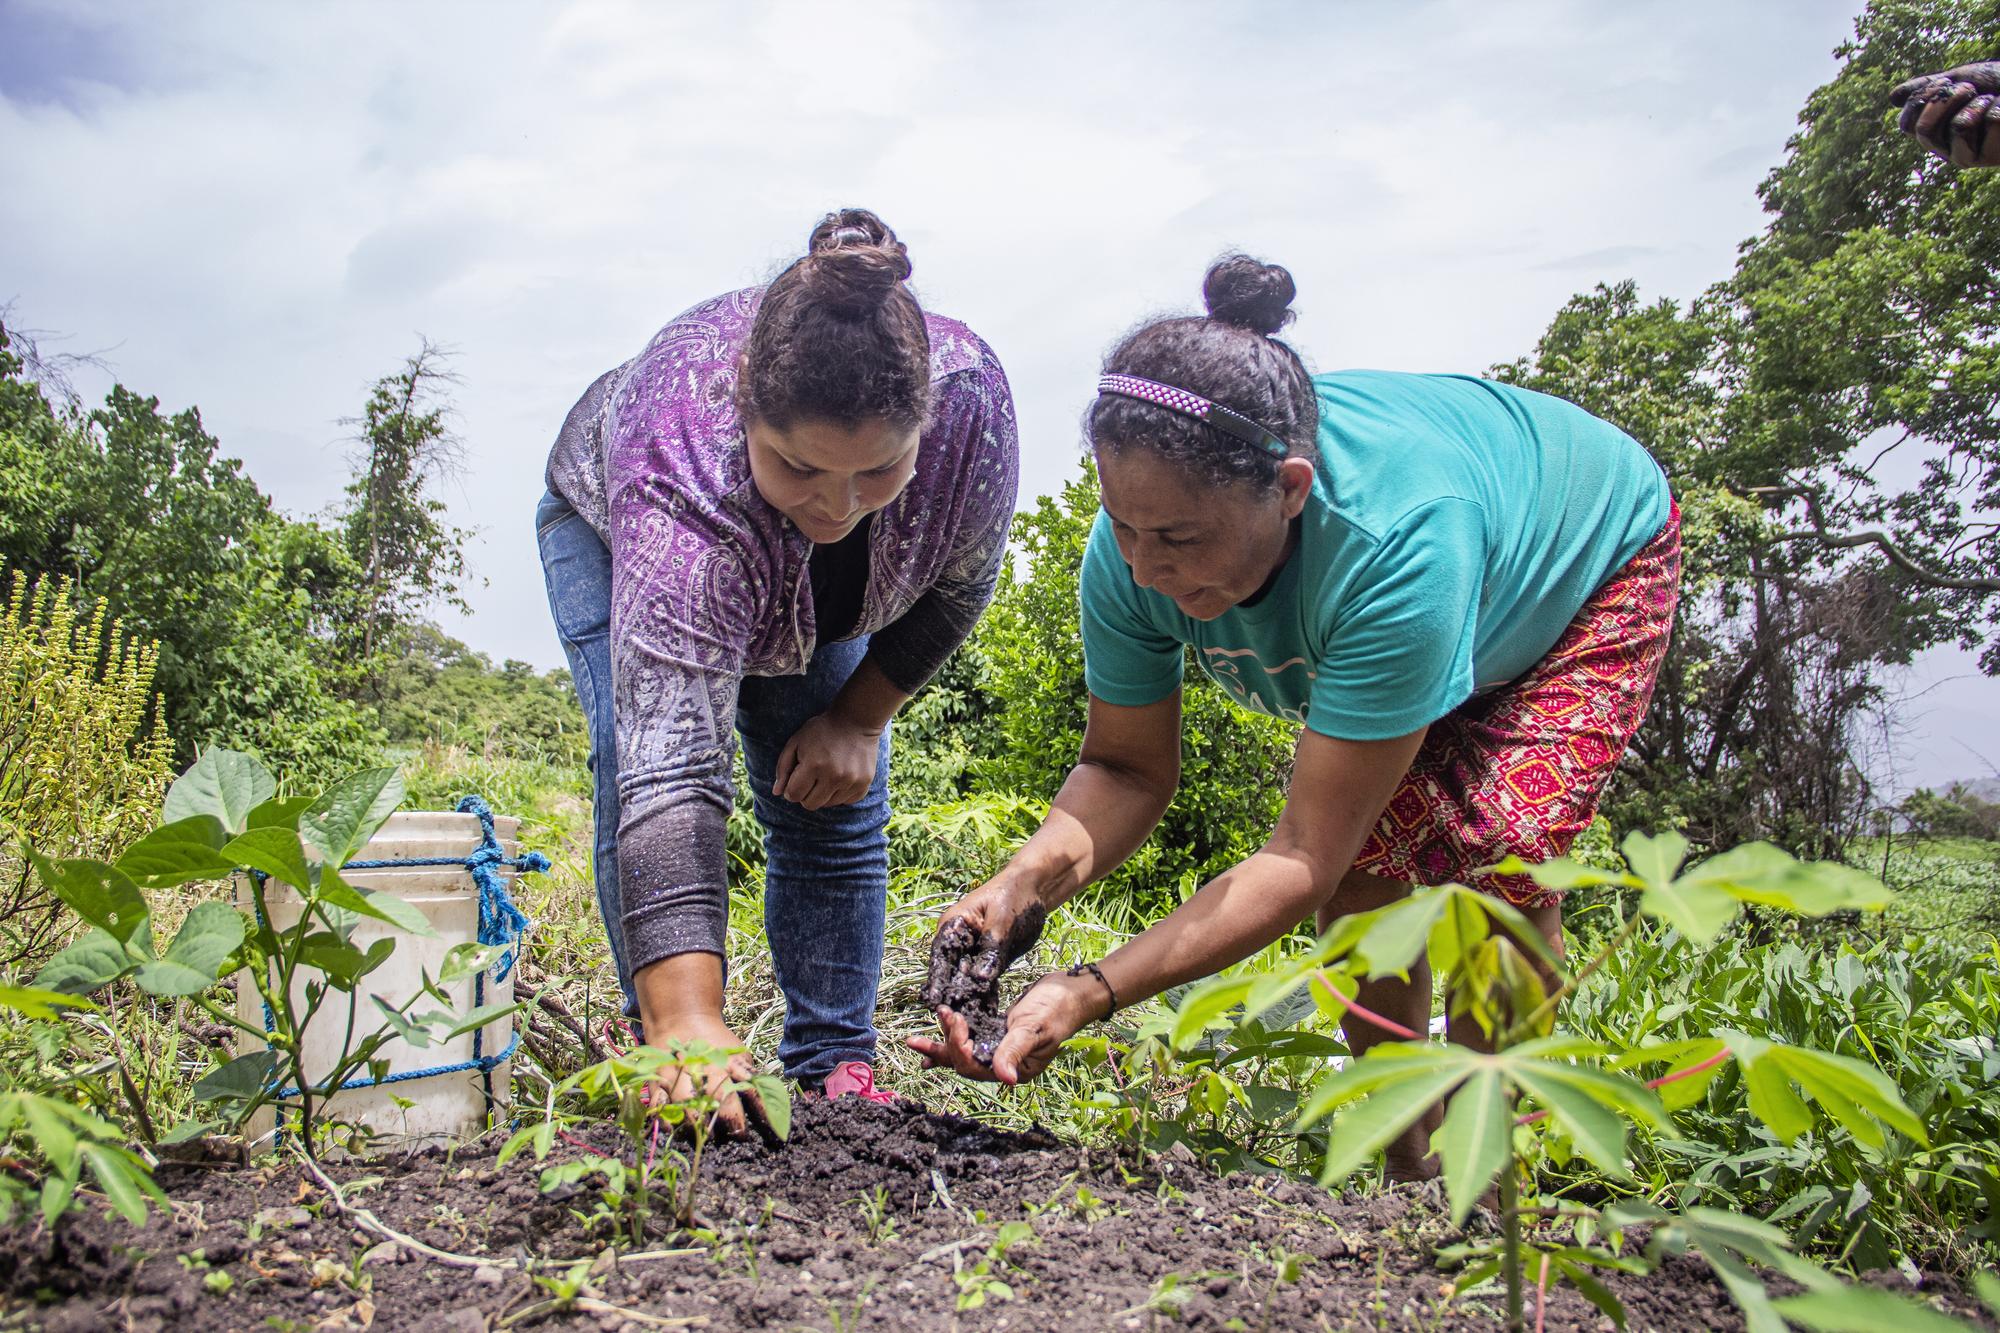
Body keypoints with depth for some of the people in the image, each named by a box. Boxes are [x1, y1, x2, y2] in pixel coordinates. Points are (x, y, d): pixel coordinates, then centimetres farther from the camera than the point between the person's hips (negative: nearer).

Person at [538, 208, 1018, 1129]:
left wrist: (861, 718, -14)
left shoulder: (971, 397, -37)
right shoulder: (683, 469, -47)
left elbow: (958, 583, -13)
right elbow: (671, 771, -52)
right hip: (611, 530, -2)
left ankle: (836, 1069, 4)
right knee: (643, 775, -20)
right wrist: (686, 1023, -58)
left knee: (833, 797, -5)